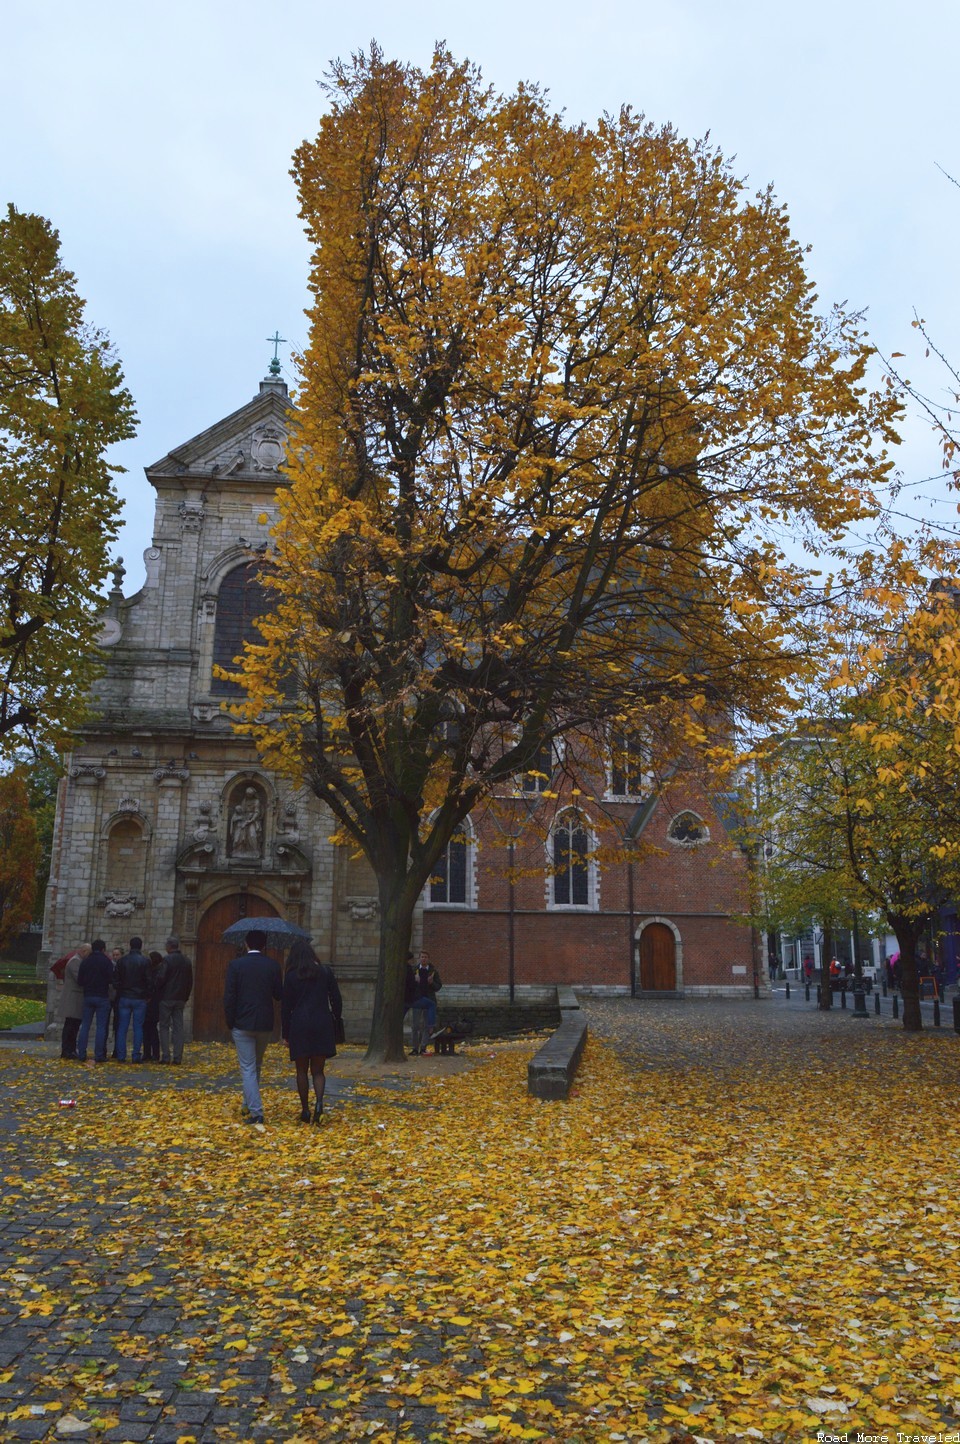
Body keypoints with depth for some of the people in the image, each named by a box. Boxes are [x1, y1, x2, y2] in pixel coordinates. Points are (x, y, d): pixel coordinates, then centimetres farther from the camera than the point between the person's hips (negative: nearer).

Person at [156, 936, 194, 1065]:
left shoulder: (168, 960, -11)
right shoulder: (187, 961, 8)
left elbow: (161, 978, -15)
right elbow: (190, 982, 11)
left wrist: (157, 993, 1)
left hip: (166, 998, -5)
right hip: (180, 999, 5)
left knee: (164, 1027, 3)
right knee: (178, 1027, 6)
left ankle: (166, 1056, 1)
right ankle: (178, 1057, 5)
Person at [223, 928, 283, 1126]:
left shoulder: (235, 964, -7)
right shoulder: (273, 965, -2)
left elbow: (229, 997, -8)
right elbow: (279, 995, 1)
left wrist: (230, 1024, 1)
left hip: (242, 1024, -3)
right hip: (265, 1024, 3)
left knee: (247, 1068, 1)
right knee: (256, 1065, 21)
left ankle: (256, 1111, -6)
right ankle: (249, 1104, 32)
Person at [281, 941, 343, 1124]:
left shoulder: (291, 976, 0)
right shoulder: (326, 971, 4)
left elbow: (286, 1006, 2)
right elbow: (336, 999, 5)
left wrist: (285, 1033, 7)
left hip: (299, 1026, -1)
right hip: (322, 1025, 1)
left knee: (302, 1070, 11)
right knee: (318, 1070, 7)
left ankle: (305, 1110, 12)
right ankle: (319, 1102, -17)